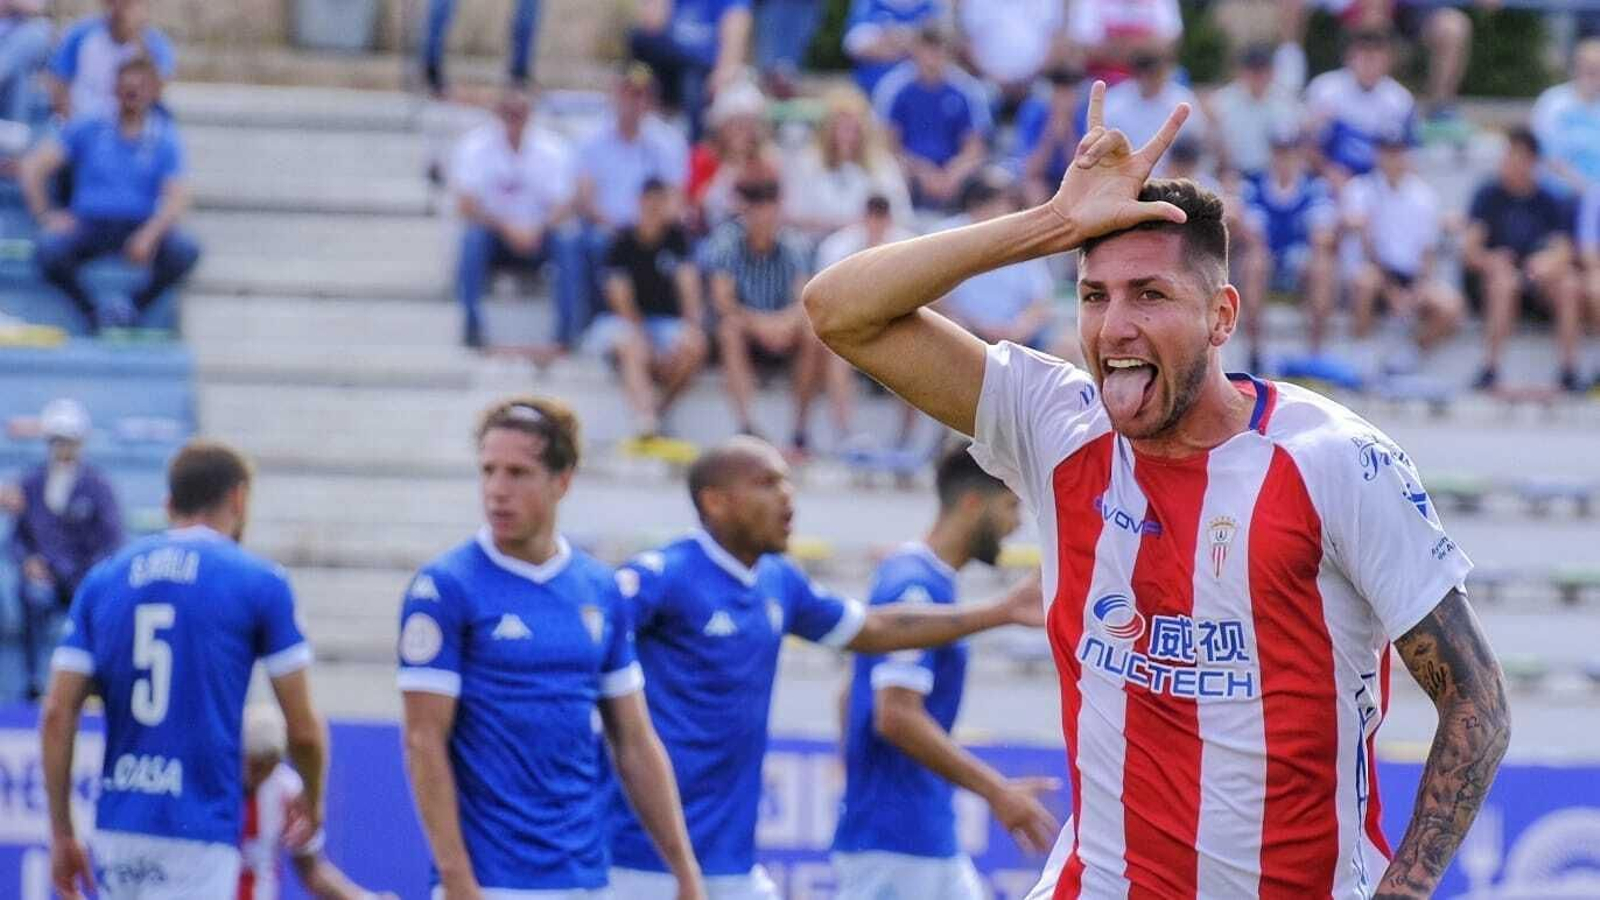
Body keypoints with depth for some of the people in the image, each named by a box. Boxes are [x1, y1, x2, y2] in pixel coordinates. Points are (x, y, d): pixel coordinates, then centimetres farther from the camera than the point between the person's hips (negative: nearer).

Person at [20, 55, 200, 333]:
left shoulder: (165, 140, 8)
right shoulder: (87, 130, 11)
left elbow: (177, 198, -5)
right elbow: (33, 166, 8)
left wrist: (149, 235, -23)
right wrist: (45, 215, -6)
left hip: (140, 226, 0)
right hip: (89, 224, 0)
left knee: (185, 251, -31)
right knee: (48, 253, -32)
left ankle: (134, 306, -10)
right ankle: (93, 314, -9)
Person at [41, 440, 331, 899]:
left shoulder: (103, 579, 10)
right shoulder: (259, 581, -1)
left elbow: (57, 716, 5)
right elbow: (303, 728, 0)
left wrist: (62, 834, 12)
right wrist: (313, 801, 19)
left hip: (116, 827, 5)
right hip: (199, 835, -5)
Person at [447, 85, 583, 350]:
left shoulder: (553, 148, -4)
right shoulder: (475, 146, -7)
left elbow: (563, 206, -9)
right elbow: (466, 206, -14)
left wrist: (537, 231, -30)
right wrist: (505, 227, -29)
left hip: (537, 236, 1)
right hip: (495, 233, 0)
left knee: (568, 244, -29)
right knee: (473, 238, -33)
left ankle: (568, 328, -24)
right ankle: (471, 326, -27)